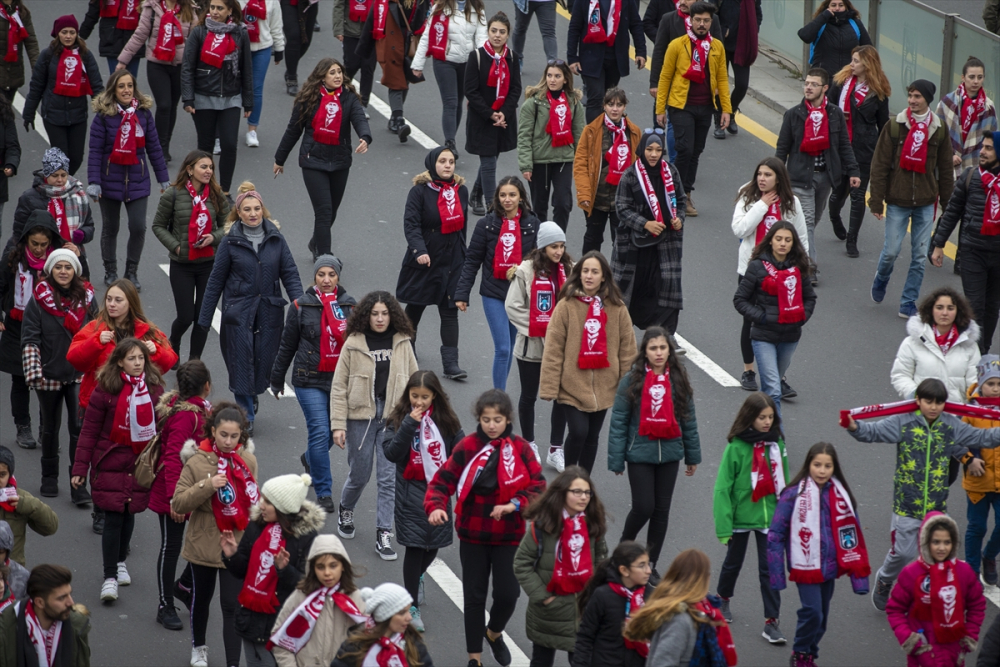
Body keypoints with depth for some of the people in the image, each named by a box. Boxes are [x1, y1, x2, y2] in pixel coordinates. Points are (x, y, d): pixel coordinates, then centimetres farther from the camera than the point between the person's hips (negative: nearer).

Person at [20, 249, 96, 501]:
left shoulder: (86, 298, 2)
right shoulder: (39, 300, -6)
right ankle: (49, 478, 30)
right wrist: (34, 372, -18)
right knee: (51, 427, 14)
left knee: (80, 428, -7)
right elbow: (30, 339, -8)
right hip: (50, 375, -1)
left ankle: (78, 484, -3)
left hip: (80, 375, 1)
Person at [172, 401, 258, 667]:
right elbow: (177, 504, -14)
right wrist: (207, 486, -27)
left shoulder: (248, 460, -1)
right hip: (203, 544, -1)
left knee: (232, 605, -3)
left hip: (236, 546, 1)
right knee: (201, 598, 19)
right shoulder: (197, 462, -12)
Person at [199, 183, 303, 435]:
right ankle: (246, 417, 8)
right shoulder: (231, 241, -3)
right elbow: (216, 280, 2)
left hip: (269, 310, 2)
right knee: (242, 361, -3)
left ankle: (251, 397, 36)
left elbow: (289, 272, 3)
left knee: (265, 360, 5)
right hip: (238, 310, -2)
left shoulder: (275, 238, 2)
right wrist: (205, 317, 3)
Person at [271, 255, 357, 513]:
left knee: (335, 431, 13)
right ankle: (324, 492, -3)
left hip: (342, 380, 3)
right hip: (310, 380, -3)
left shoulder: (350, 306, 3)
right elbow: (287, 345, 6)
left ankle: (310, 458, 47)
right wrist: (277, 379, 11)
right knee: (320, 431, -11)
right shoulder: (301, 306, -3)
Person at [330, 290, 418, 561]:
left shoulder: (402, 343, 3)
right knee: (359, 475, 10)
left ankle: (384, 535, 3)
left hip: (393, 417, 1)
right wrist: (338, 424, -8)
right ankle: (345, 511, 41)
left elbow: (413, 382, 11)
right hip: (361, 417, -1)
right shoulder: (353, 344, -4)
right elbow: (339, 387, -3)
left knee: (389, 477, -3)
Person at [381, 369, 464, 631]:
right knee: (414, 546, -5)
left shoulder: (446, 421, 1)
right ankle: (413, 605, 5)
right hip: (411, 492, -3)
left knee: (434, 543, 14)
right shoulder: (399, 419, -4)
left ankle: (417, 576, 47)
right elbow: (391, 452, -16)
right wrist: (410, 423, -23)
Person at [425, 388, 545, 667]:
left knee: (507, 593, -2)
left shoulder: (520, 448, -6)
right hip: (473, 536, 0)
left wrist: (515, 504, -24)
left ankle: (494, 633, 31)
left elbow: (538, 487, -7)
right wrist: (436, 507, -26)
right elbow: (442, 481, -8)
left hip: (509, 537, 0)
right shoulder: (467, 447, -7)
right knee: (474, 595, 7)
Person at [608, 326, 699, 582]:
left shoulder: (678, 381, 1)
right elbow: (618, 422, -6)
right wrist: (616, 460, -7)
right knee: (644, 507, -7)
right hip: (640, 454, -3)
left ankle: (651, 564, 20)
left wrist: (692, 455, 11)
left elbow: (688, 419, 9)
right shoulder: (632, 381, -8)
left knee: (662, 509, 8)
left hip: (669, 455, 3)